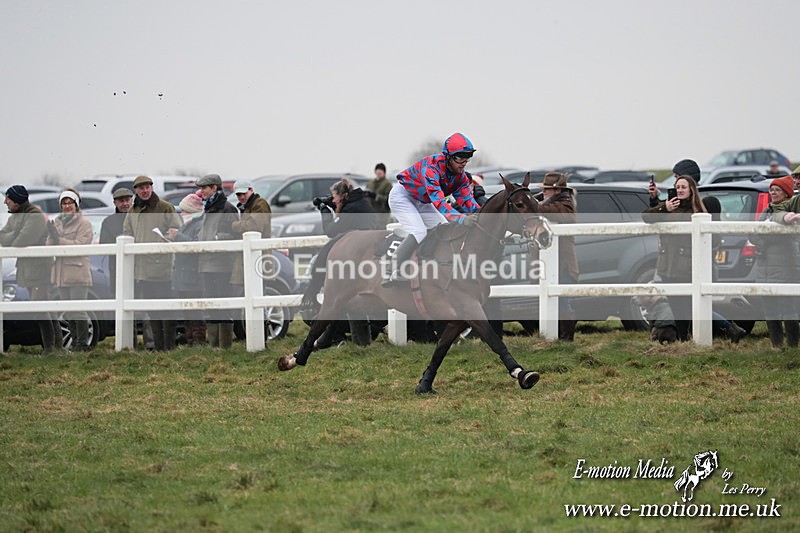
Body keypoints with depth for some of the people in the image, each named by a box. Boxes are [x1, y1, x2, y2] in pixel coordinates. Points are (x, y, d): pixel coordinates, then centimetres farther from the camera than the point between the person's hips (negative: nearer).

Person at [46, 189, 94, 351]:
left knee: (79, 311, -8)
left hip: (78, 273, -6)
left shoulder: (84, 224, -2)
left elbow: (80, 245, -15)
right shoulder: (56, 222, 16)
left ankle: (83, 343, -4)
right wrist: (52, 235, -11)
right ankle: (75, 341, 16)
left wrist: (58, 240, -19)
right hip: (61, 274, 6)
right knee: (69, 312, 10)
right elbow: (49, 247, 10)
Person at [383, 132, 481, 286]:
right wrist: (462, 218, -59)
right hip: (402, 196, -9)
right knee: (419, 232, -25)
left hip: (421, 202, 9)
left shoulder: (460, 175, -12)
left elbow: (466, 200, -14)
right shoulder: (431, 168, -38)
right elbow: (439, 202, -47)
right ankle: (397, 272, -23)